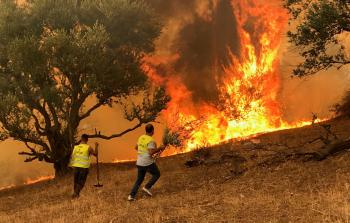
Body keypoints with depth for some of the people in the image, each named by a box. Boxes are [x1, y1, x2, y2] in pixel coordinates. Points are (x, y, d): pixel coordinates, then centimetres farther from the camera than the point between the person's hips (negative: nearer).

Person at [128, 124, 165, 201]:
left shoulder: (141, 137, 7)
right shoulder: (151, 140, -17)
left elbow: (136, 147, 20)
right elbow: (151, 153, -24)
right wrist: (159, 148, -13)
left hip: (139, 163, 7)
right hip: (148, 163, -7)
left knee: (139, 179, 17)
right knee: (157, 174, 18)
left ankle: (131, 195, 7)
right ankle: (147, 187, 7)